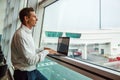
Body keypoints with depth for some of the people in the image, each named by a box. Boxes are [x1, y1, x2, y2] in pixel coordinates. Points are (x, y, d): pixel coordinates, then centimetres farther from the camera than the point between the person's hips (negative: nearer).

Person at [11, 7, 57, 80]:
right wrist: (46, 52, -16)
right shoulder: (21, 34, -25)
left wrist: (43, 49, 4)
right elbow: (30, 60, -26)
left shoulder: (28, 32, 4)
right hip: (24, 74, -8)